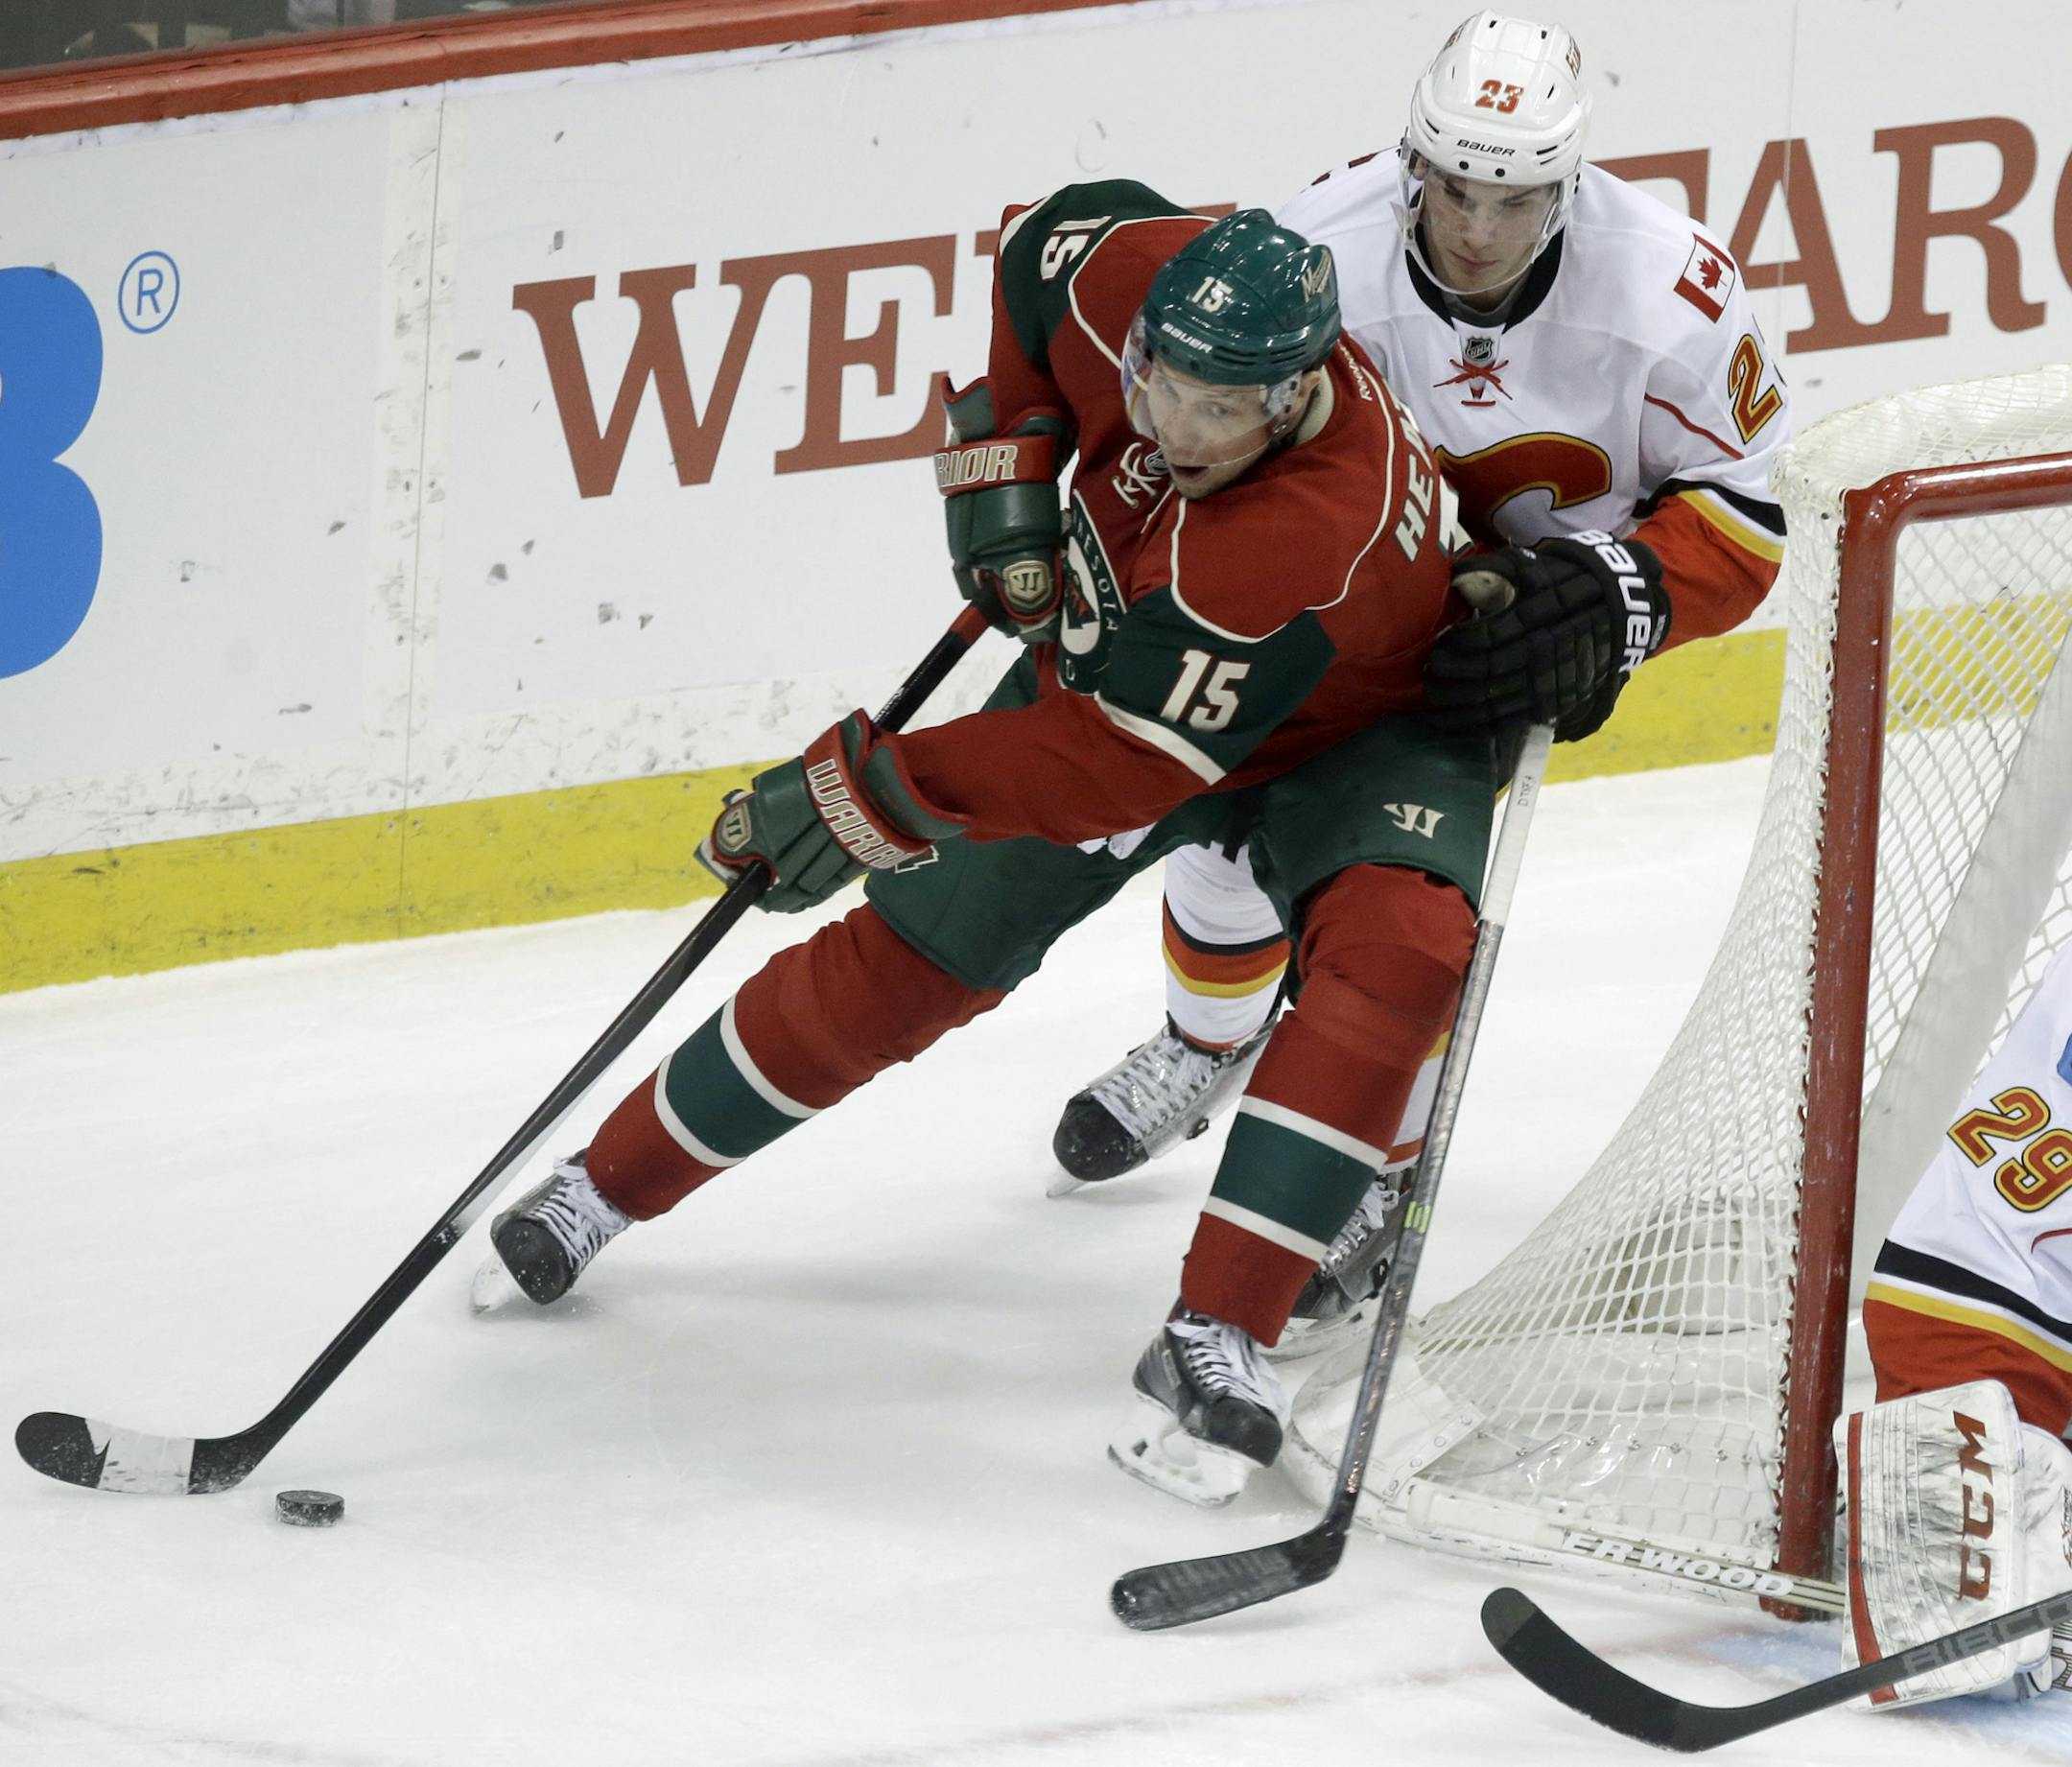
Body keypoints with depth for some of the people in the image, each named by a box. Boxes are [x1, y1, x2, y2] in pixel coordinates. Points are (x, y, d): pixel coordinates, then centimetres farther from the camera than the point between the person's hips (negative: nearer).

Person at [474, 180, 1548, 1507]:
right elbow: (1051, 238, -2)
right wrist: (1010, 448, -8)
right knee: (906, 958, 5)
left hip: (1349, 728, -5)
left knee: (1396, 946, -33)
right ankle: (612, 1184, 22)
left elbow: (1114, 762, -42)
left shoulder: (1321, 536, -45)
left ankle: (1217, 1341, -34)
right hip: (1113, 652, 5)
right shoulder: (1132, 276, -30)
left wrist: (879, 791, -37)